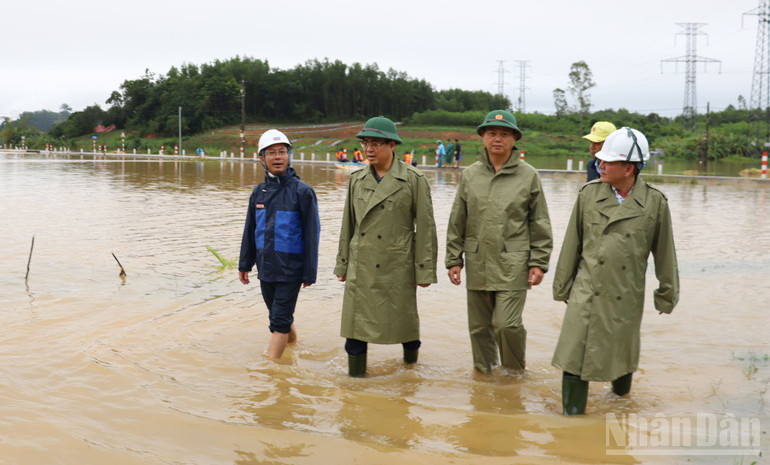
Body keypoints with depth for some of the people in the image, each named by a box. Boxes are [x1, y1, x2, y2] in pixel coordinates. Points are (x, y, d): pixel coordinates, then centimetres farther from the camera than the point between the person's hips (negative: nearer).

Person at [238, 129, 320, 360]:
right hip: (265, 267, 6)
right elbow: (250, 231, 14)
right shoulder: (259, 192, 6)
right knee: (277, 315, 19)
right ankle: (292, 341, 43)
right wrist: (244, 265, 14)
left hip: (290, 269, -5)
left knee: (280, 320, -6)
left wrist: (309, 273, -10)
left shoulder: (302, 191, -10)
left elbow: (312, 234, -9)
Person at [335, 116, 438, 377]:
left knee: (402, 316, 11)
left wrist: (425, 270, -8)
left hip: (397, 264, -3)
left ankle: (411, 352, 42)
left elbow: (425, 227, -6)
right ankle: (355, 379, 10)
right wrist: (342, 263, 12)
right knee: (356, 318, 0)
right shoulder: (357, 179, 6)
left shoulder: (413, 180, -7)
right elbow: (348, 225, 13)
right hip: (361, 264, 3)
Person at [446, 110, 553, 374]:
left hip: (512, 265, -3)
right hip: (478, 263, 3)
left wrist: (539, 262, -1)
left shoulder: (528, 176, 2)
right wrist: (453, 260, 8)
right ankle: (483, 370, 28)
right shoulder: (470, 175, 9)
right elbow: (457, 222, 12)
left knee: (507, 324, -9)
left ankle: (515, 372, 14)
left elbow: (540, 224, 4)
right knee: (479, 325, 9)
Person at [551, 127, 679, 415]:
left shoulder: (655, 203, -6)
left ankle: (621, 396, 47)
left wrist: (667, 295, 10)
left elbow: (665, 254, 4)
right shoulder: (589, 194, -2)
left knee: (622, 353, 17)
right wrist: (562, 285, 10)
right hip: (587, 292, 0)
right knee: (574, 358, -7)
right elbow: (572, 244, 6)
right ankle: (572, 415, 6)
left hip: (626, 296, 0)